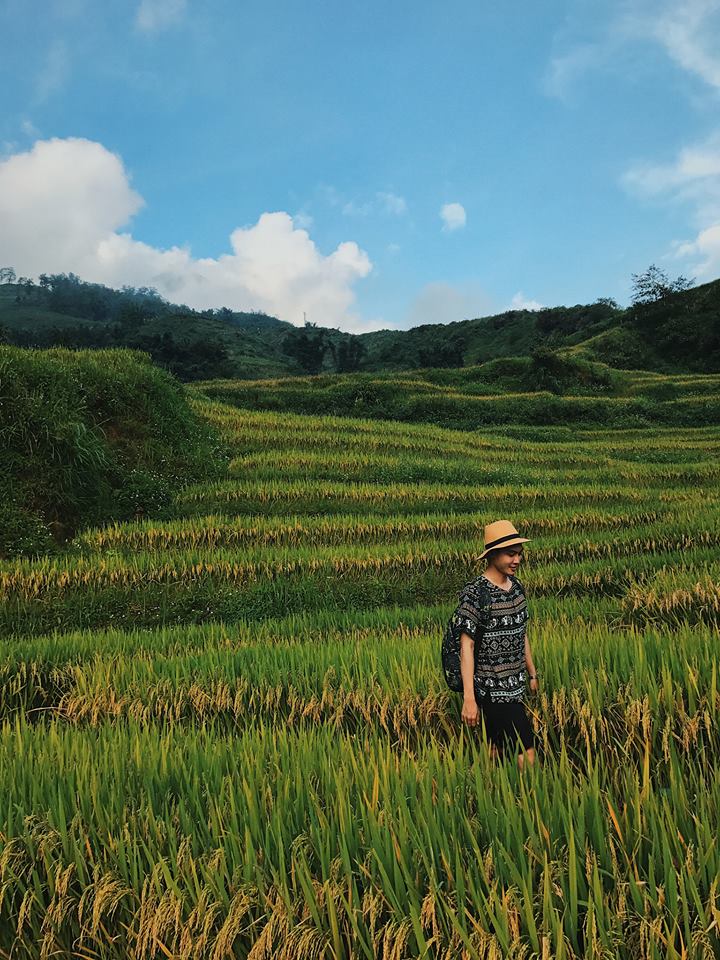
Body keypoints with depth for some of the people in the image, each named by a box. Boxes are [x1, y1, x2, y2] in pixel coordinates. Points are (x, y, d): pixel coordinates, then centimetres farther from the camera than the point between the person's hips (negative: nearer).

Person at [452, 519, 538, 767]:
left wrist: (532, 674, 21)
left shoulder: (516, 586, 7)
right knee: (526, 754, -7)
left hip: (513, 686, 8)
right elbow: (467, 645, -18)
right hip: (492, 689, -8)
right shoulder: (475, 593, -18)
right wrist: (469, 699, -21)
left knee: (497, 749, 15)